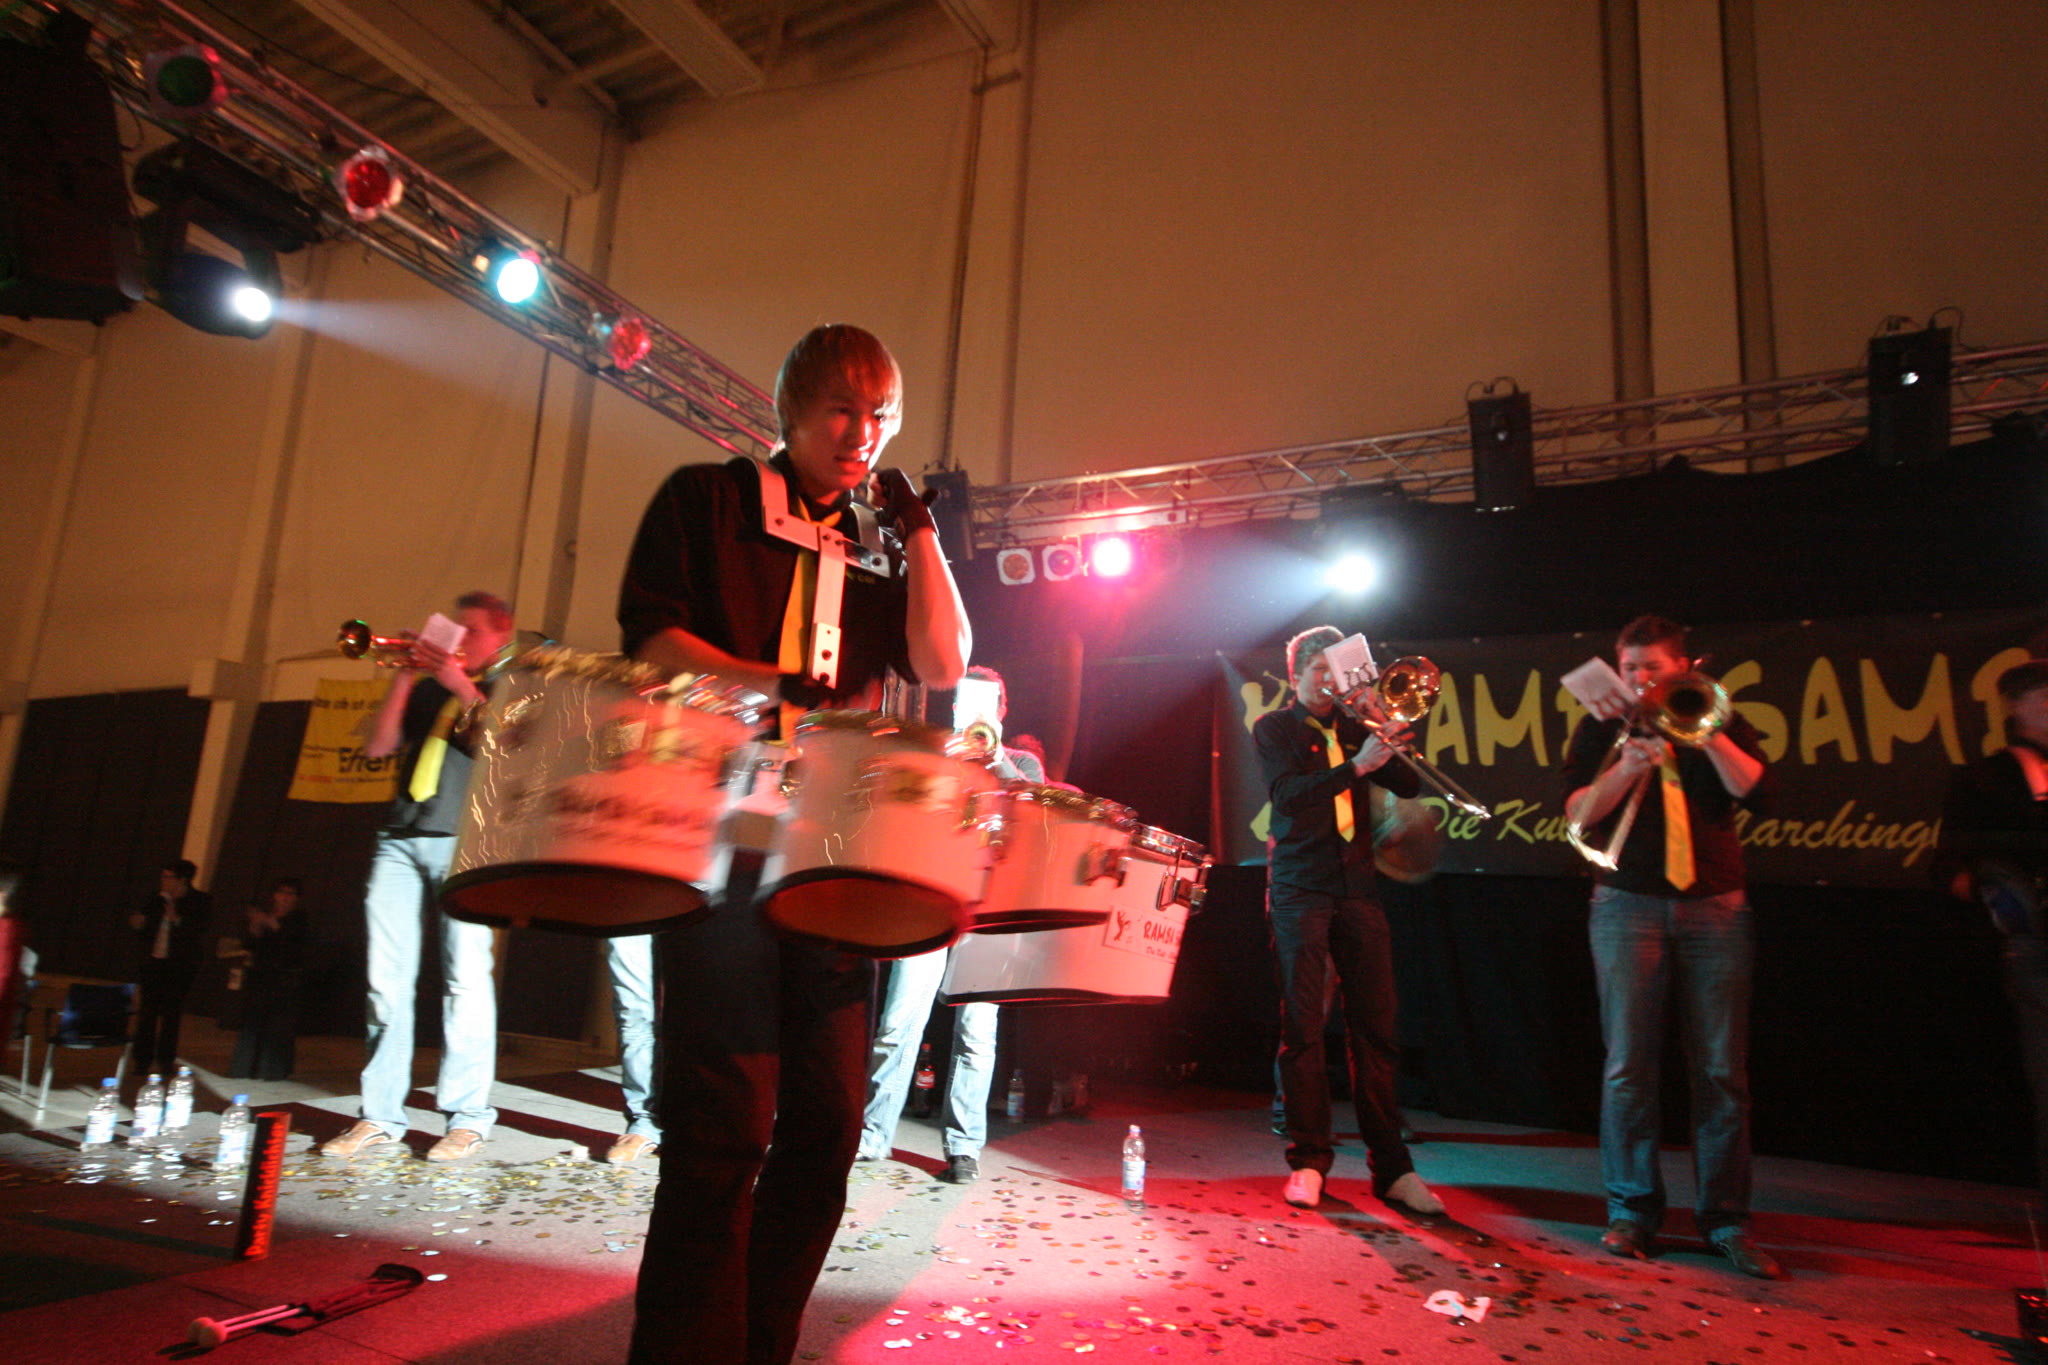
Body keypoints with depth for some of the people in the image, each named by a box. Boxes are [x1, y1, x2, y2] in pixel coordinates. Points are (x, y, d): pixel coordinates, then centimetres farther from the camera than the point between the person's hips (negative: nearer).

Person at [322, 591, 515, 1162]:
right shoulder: (429, 689, 22)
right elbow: (378, 746, 12)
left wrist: (462, 685, -10)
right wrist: (405, 676, 5)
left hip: (464, 842, -5)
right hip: (400, 840, 5)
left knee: (466, 975, -8)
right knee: (387, 977, 2)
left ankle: (469, 1118, -3)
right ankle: (380, 1116, 9)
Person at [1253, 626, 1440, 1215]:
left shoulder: (1353, 726, 17)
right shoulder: (1275, 728, 6)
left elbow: (1408, 785, 8)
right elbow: (1289, 793, -12)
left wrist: (1384, 731, -6)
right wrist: (1356, 767, -23)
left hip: (1357, 889, 4)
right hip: (1300, 889, -3)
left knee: (1376, 1027, 2)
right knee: (1303, 1027, -2)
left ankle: (1392, 1166, 9)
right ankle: (1308, 1160, 7)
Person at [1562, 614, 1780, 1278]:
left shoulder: (1720, 723, 11)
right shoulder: (1601, 728, 8)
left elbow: (1757, 791, -4)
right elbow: (1580, 813, -4)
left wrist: (1705, 731, -12)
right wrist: (1629, 764, -19)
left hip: (1716, 907, 1)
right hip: (1630, 906, -1)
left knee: (1723, 1072, 2)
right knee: (1628, 1067, -1)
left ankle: (1725, 1220, 13)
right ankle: (1632, 1211, 10)